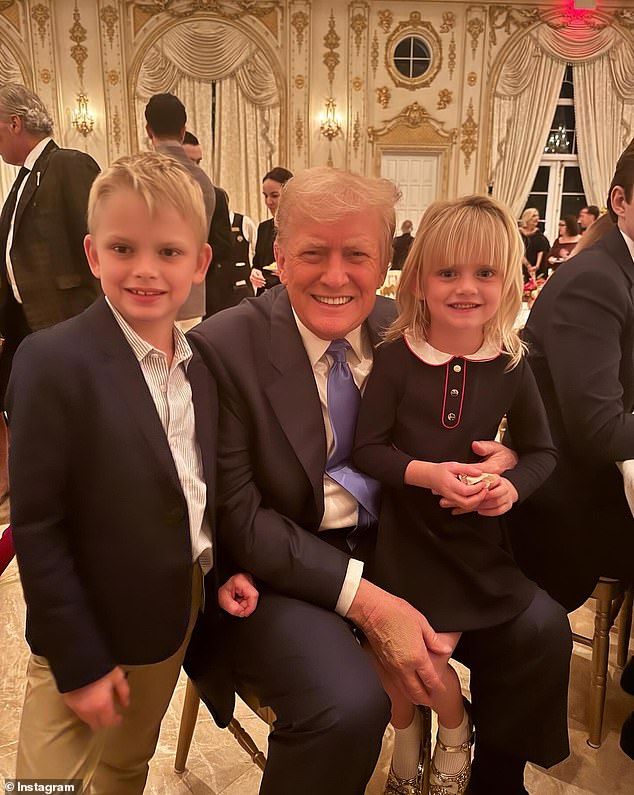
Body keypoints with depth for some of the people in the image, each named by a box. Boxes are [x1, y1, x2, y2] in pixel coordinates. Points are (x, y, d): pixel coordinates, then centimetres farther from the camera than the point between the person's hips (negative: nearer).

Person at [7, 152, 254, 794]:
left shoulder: (200, 363, -1)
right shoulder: (54, 362, -22)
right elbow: (36, 527, -20)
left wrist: (225, 568, -2)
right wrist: (79, 663, -16)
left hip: (175, 619, 6)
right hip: (89, 635, -6)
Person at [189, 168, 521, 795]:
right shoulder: (223, 347, -16)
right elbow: (236, 516, -17)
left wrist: (498, 455, -10)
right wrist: (363, 598, -24)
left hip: (388, 546, 6)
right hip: (276, 569, -5)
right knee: (351, 705, -30)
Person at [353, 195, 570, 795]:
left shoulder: (509, 366, -2)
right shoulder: (396, 359, -11)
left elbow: (541, 452, 7)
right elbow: (366, 448, -10)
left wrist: (511, 485, -14)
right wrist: (426, 472, -26)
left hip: (480, 532, 3)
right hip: (407, 527, -2)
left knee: (545, 630, -8)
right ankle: (453, 729, 27)